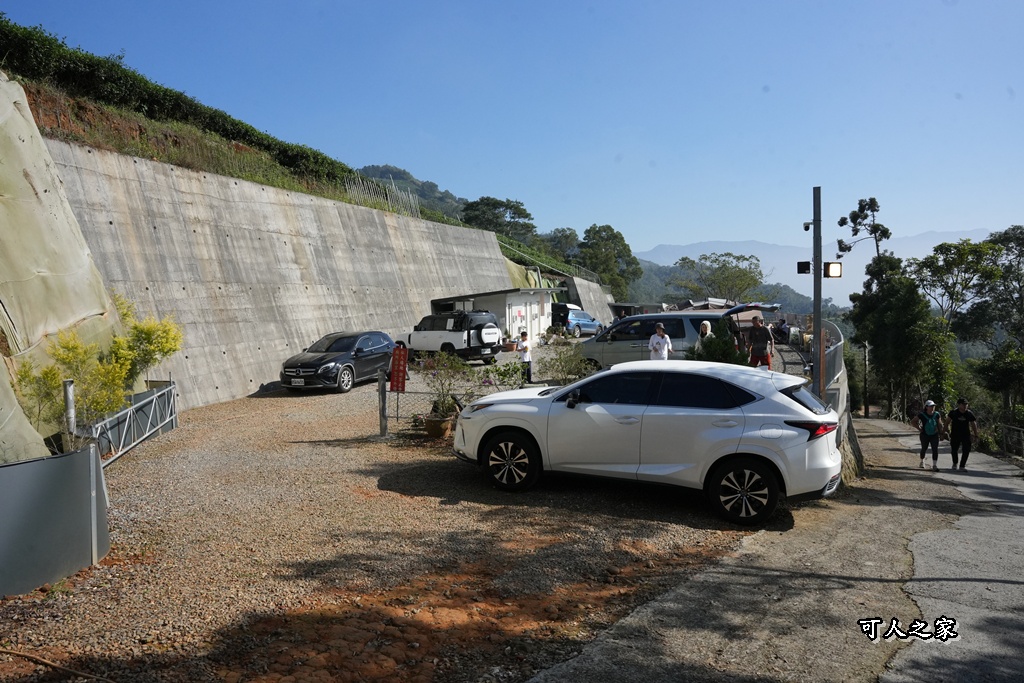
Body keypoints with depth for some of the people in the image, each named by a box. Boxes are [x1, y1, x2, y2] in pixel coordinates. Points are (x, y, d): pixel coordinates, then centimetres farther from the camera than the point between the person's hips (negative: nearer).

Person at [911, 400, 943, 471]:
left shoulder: (936, 414, -5)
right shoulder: (922, 415, -13)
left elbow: (939, 424, 7)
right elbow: (912, 421, -6)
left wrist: (941, 432, 2)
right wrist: (919, 428, -10)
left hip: (934, 435, 1)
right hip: (925, 435, -1)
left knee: (935, 449, -9)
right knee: (924, 449, 14)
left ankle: (934, 465, -6)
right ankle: (922, 461, 37)